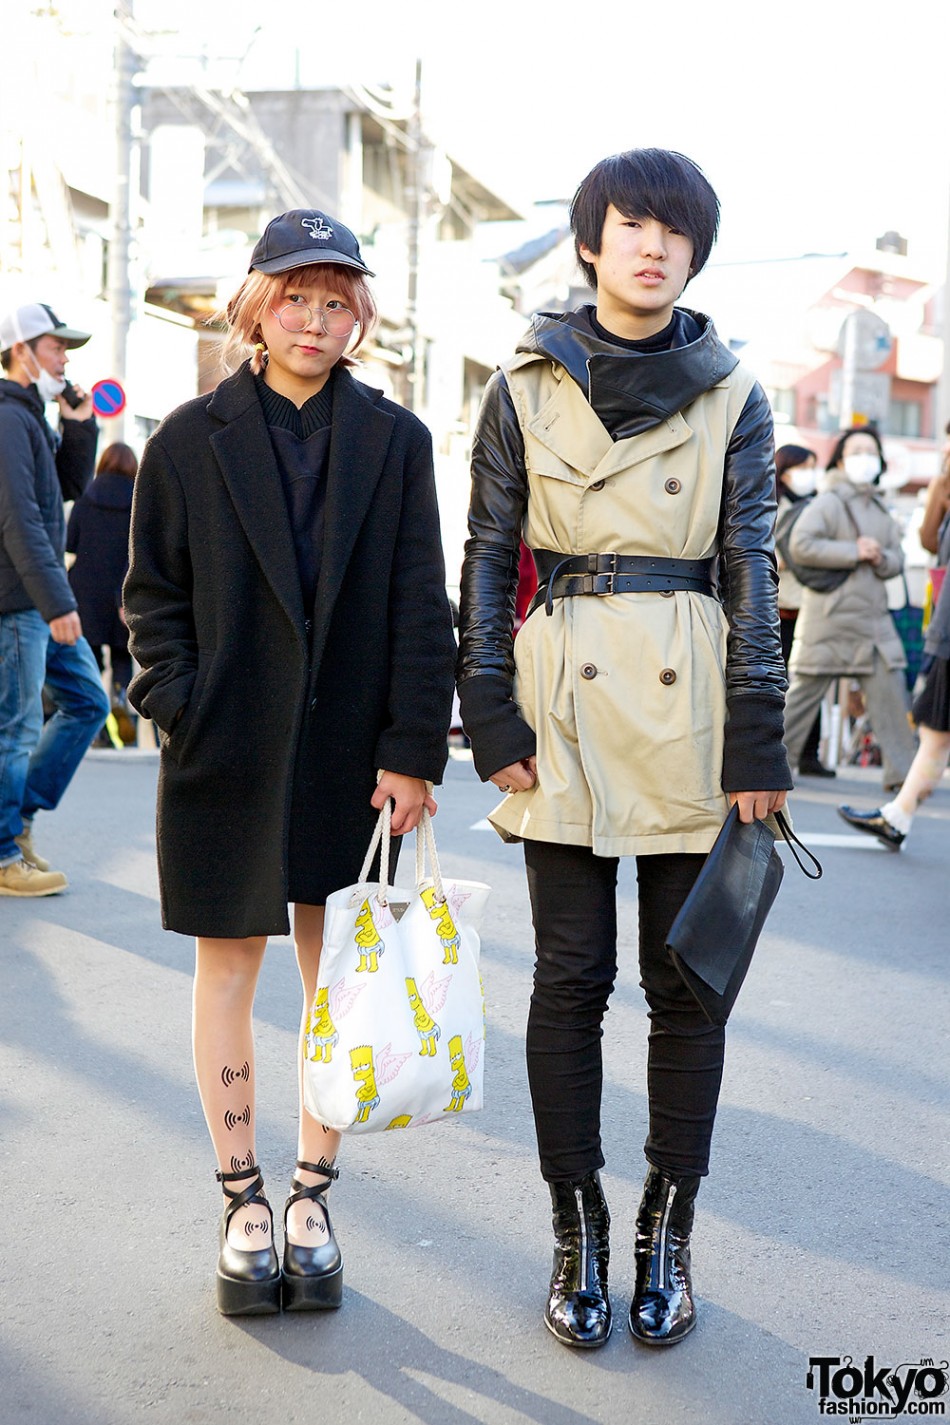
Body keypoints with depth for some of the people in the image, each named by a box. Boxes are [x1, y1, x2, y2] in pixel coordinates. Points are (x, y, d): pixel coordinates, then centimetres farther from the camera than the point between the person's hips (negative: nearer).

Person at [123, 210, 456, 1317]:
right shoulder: (191, 440, 3)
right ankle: (243, 1203, 23)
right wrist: (182, 709, -7)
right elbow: (153, 594, 5)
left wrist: (412, 749, -5)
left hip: (351, 757, 0)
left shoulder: (394, 440, 3)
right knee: (227, 976, 8)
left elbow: (421, 608, 0)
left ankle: (312, 1199, 22)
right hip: (228, 756, 0)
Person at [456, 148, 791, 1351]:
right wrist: (492, 712, -3)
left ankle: (666, 1233, 19)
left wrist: (756, 741, -3)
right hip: (565, 698, 0)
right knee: (571, 974, 3)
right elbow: (487, 556, 6)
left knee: (685, 977, 5)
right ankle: (578, 1234, 17)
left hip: (688, 700, 0)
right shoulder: (527, 385, 5)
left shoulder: (733, 395, 5)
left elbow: (751, 569, 3)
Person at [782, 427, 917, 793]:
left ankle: (902, 771, 3)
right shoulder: (828, 502, -6)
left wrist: (881, 558, -8)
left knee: (891, 692, -1)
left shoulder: (880, 508, 16)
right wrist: (854, 551, -19)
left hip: (874, 618, 6)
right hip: (829, 617, -6)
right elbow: (801, 544, -19)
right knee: (804, 690, 1)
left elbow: (898, 558, 17)